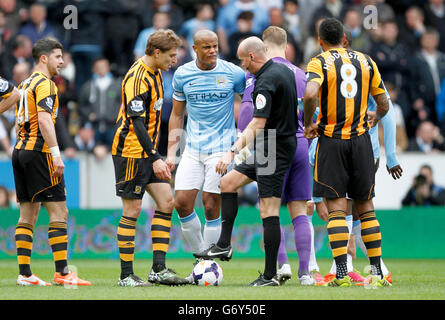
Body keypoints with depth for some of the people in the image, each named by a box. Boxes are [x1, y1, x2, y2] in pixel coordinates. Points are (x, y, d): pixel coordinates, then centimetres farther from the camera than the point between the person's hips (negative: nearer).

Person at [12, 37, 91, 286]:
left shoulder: (25, 84, 19)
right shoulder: (44, 83, -9)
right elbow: (44, 118, -21)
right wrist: (56, 153, -26)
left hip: (20, 151, 9)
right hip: (39, 152, -9)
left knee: (28, 215, 8)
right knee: (59, 212, -7)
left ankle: (25, 273, 5)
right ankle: (62, 272, -11)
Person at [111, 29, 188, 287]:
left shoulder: (154, 73, 12)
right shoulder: (137, 78, -18)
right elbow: (136, 121, -24)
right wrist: (155, 158, -28)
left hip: (148, 152, 9)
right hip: (131, 152, -9)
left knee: (167, 201, 3)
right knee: (132, 210, -5)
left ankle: (159, 269, 4)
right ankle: (126, 276, 1)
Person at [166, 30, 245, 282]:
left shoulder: (233, 73, -4)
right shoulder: (183, 74, 4)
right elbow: (177, 114, 13)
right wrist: (171, 151, 8)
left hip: (221, 148, -3)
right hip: (192, 149, 3)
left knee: (211, 206, -6)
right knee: (182, 202, -6)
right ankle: (200, 255, 13)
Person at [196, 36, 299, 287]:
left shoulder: (266, 82, -20)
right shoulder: (284, 70, 9)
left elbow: (257, 125, -27)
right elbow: (297, 106, 20)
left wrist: (233, 151, -31)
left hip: (273, 150, -11)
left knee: (269, 212, -9)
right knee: (228, 182, 15)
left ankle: (270, 275, -7)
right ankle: (224, 245, 13)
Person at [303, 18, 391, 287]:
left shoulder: (319, 63, -3)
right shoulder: (366, 61, 9)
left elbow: (310, 94, -23)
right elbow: (384, 104, 12)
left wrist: (308, 125, -8)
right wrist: (376, 118, 34)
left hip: (331, 141, -3)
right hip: (360, 139, 3)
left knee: (337, 209, -2)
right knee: (365, 207, 10)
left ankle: (342, 275, -10)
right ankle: (377, 273, 8)